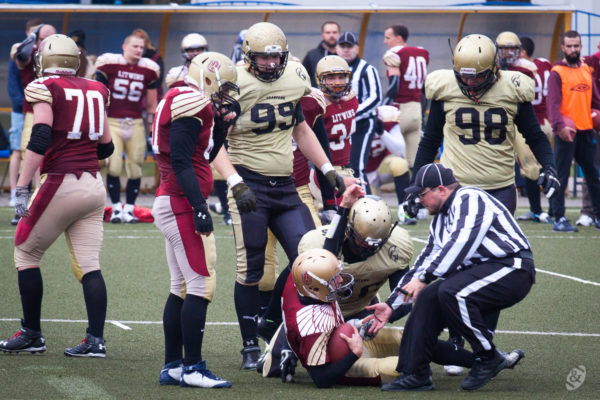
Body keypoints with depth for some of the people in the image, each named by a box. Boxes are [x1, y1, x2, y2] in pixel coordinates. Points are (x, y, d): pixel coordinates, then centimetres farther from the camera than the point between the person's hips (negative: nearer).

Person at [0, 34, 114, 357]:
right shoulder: (95, 91, 12)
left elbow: (40, 139, -18)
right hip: (94, 184, 6)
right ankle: (95, 339, -2)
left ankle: (32, 335, 12)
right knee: (88, 264, 5)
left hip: (61, 185, -5)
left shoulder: (45, 89, -6)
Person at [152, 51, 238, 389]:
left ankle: (172, 366, 14)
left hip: (172, 205, 11)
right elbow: (181, 161, -19)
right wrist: (199, 207, -21)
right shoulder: (190, 103, -13)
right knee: (202, 283, -9)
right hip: (182, 204, -11)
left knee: (182, 287, 12)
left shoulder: (185, 102, 18)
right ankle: (192, 367, -8)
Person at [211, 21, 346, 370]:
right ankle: (251, 347, 9)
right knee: (251, 270, -3)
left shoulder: (293, 78, 7)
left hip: (285, 186, 5)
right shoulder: (235, 84, -10)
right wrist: (235, 183, -23)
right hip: (250, 185, -5)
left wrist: (328, 170, 19)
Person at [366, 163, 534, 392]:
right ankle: (415, 374, -1)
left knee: (450, 292, -29)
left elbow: (461, 244, -26)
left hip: (512, 270, -9)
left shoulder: (469, 199, -11)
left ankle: (489, 358, -12)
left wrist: (423, 278, -26)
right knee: (427, 297, -5)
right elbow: (424, 261, 23)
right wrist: (391, 304, 20)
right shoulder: (440, 219, 19)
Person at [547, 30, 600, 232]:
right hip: (566, 132, -7)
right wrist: (560, 126, -32)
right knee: (561, 176, -4)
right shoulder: (557, 73, -7)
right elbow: (553, 103, -18)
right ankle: (559, 219, -1)